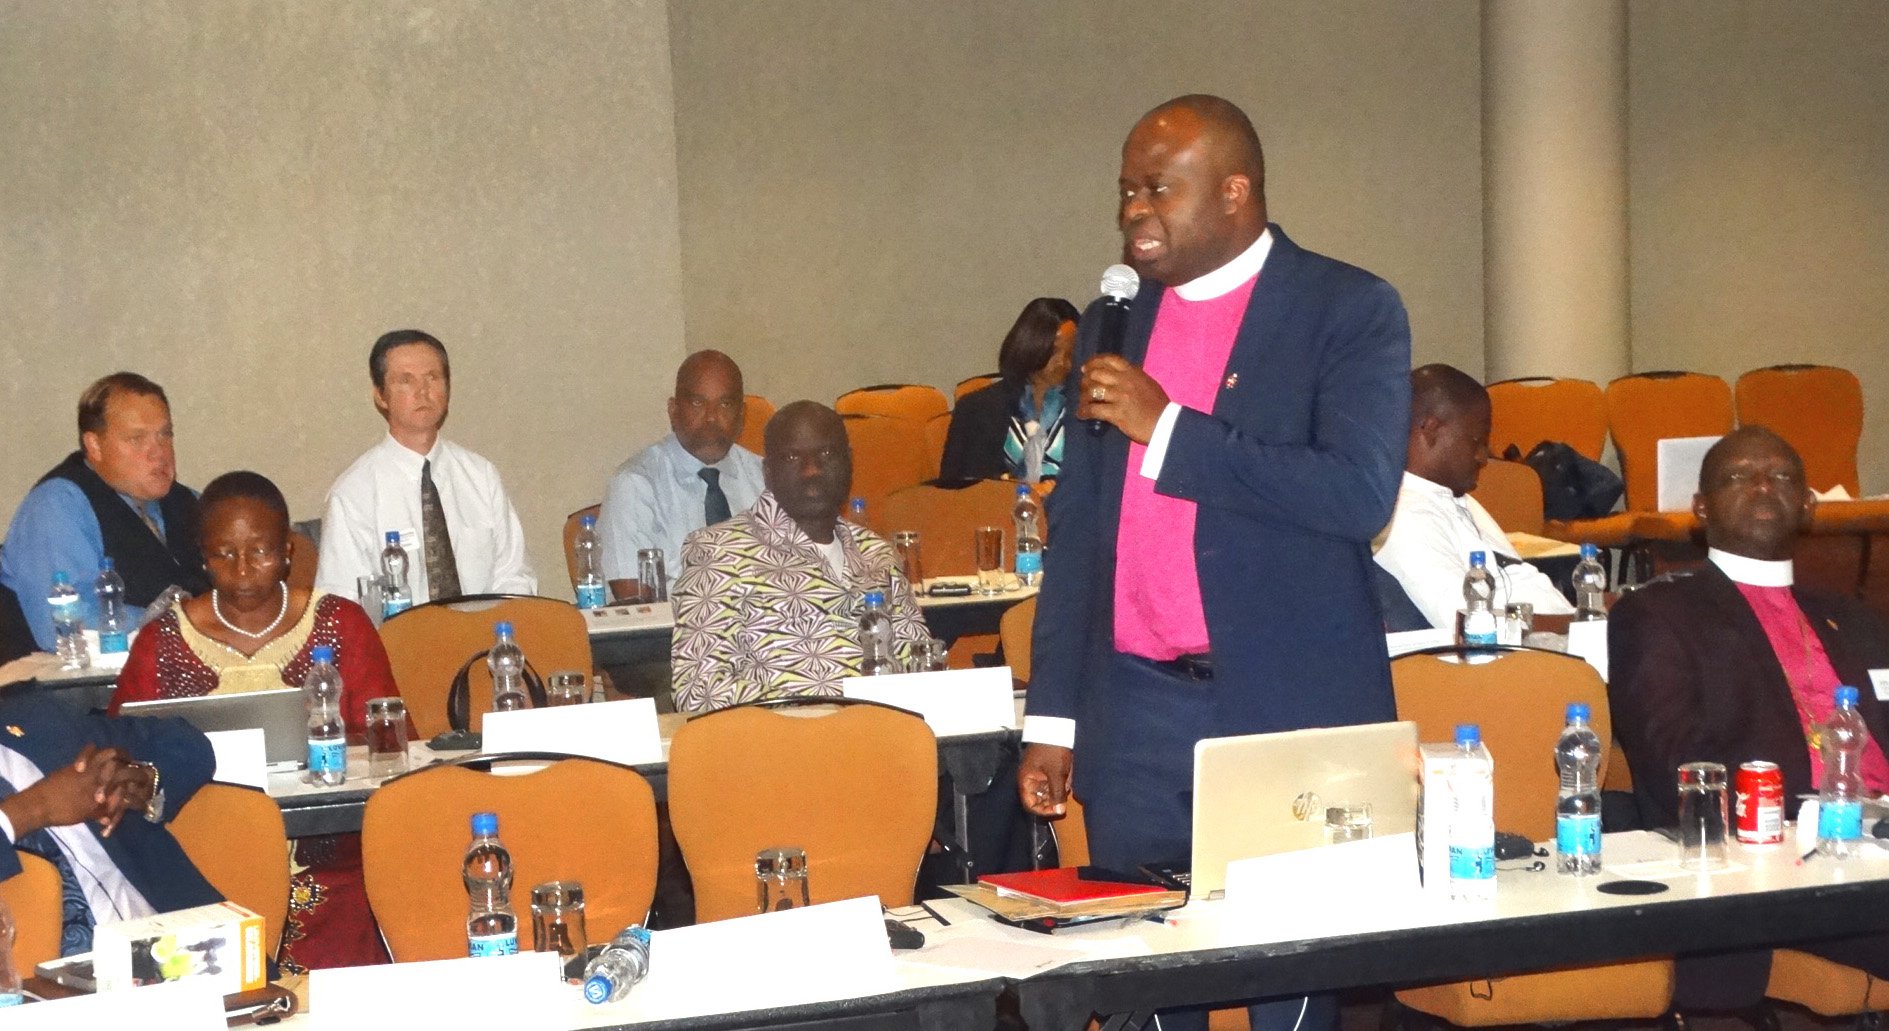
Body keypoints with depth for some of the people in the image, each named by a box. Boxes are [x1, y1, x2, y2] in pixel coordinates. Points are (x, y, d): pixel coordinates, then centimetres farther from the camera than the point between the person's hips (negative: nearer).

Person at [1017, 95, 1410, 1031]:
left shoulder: (1350, 312, -2)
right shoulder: (1114, 323, 13)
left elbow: (1359, 494, -17)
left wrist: (1167, 427, -16)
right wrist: (1051, 717, 12)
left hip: (1290, 709, -4)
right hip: (1133, 717, 4)